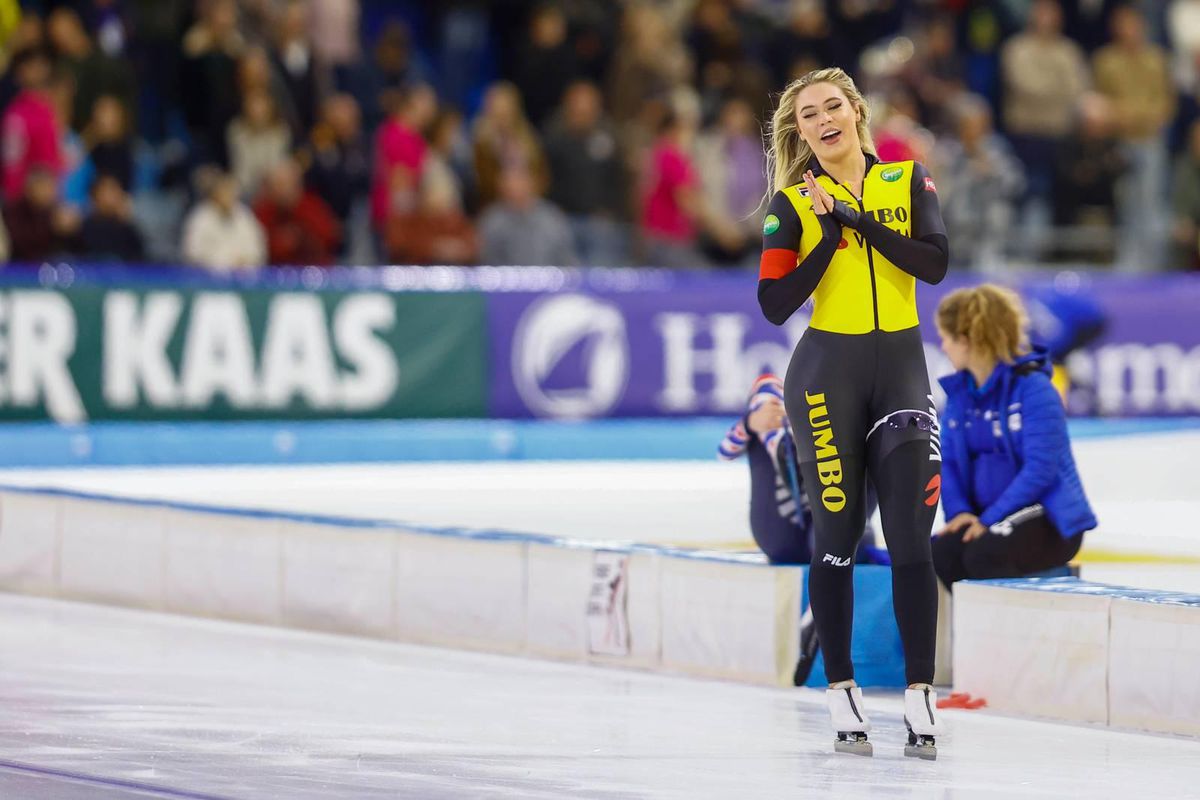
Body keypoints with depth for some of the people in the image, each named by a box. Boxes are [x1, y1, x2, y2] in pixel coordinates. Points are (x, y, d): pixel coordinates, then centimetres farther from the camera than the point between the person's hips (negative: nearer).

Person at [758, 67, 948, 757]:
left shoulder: (909, 182, 5)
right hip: (828, 373, -1)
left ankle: (921, 694, -1)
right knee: (838, 532, 1)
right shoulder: (792, 205, 1)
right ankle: (842, 692, 9)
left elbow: (936, 264, -11)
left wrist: (855, 218, -14)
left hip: (902, 369, 1)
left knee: (911, 535, -3)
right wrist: (830, 235, -16)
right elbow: (775, 304, -8)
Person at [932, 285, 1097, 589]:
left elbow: (1040, 469, -20)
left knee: (984, 554, -35)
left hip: (1050, 521, -6)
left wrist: (989, 520, -24)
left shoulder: (1033, 388, -14)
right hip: (987, 519, 6)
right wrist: (959, 512, -12)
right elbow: (948, 464, 7)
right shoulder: (959, 392, 7)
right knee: (939, 556, -24)